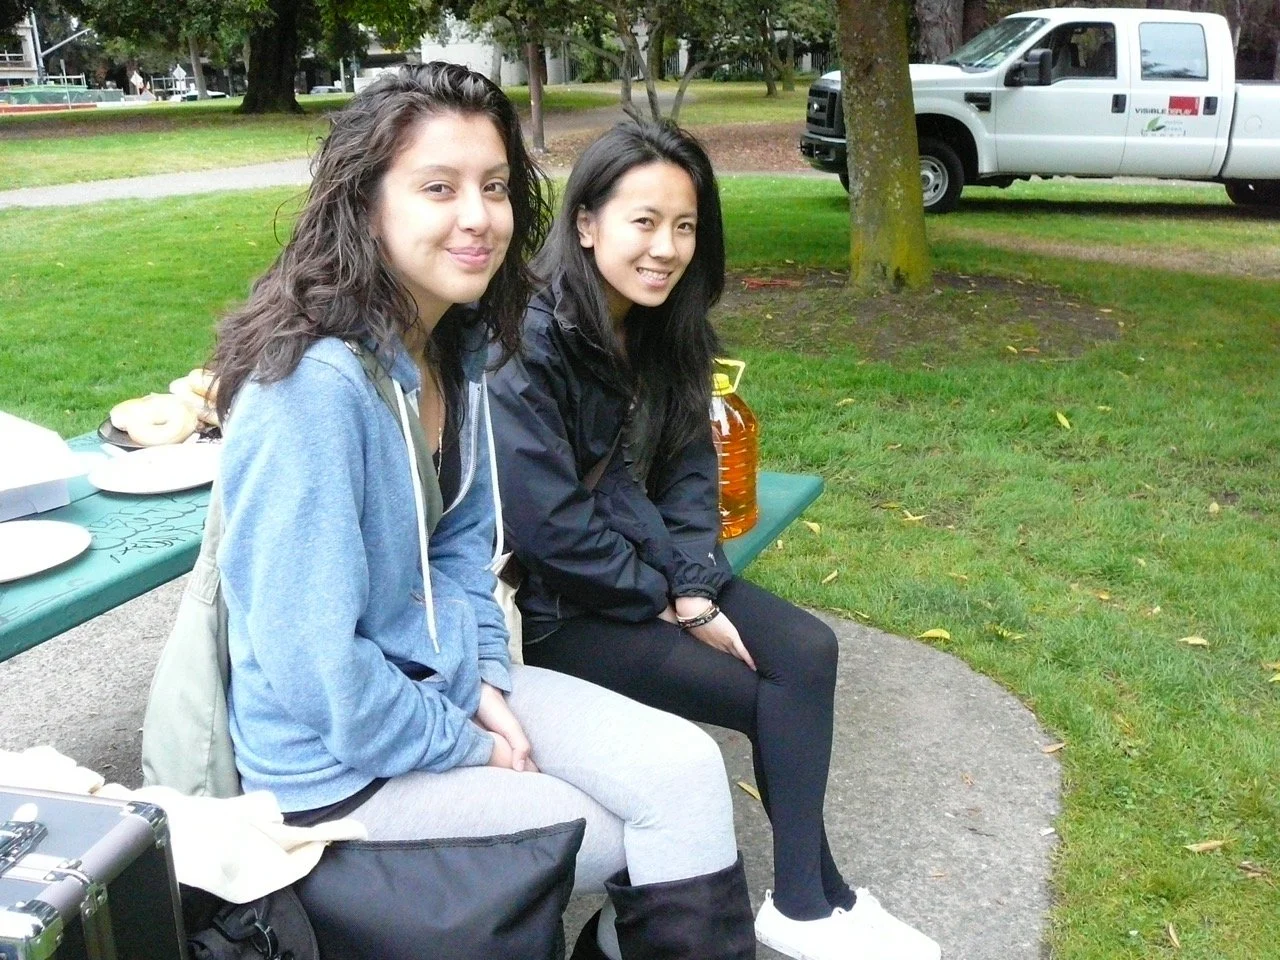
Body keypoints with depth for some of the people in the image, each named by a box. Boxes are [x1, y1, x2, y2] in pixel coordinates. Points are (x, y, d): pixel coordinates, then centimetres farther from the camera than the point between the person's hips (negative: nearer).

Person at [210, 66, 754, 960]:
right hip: (342, 761, -7)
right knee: (640, 840, -2)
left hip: (445, 682, 7)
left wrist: (486, 681, -3)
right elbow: (313, 662, -25)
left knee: (688, 768, -7)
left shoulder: (456, 348, 0)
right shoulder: (314, 386, -27)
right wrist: (468, 747, -13)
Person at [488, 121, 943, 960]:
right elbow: (551, 525, -24)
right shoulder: (530, 343, -21)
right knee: (769, 696, -12)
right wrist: (670, 605, -14)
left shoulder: (669, 331, 3)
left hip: (648, 567, 7)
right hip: (556, 605, -7)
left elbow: (689, 474, 4)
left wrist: (696, 590, -11)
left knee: (808, 651, -10)